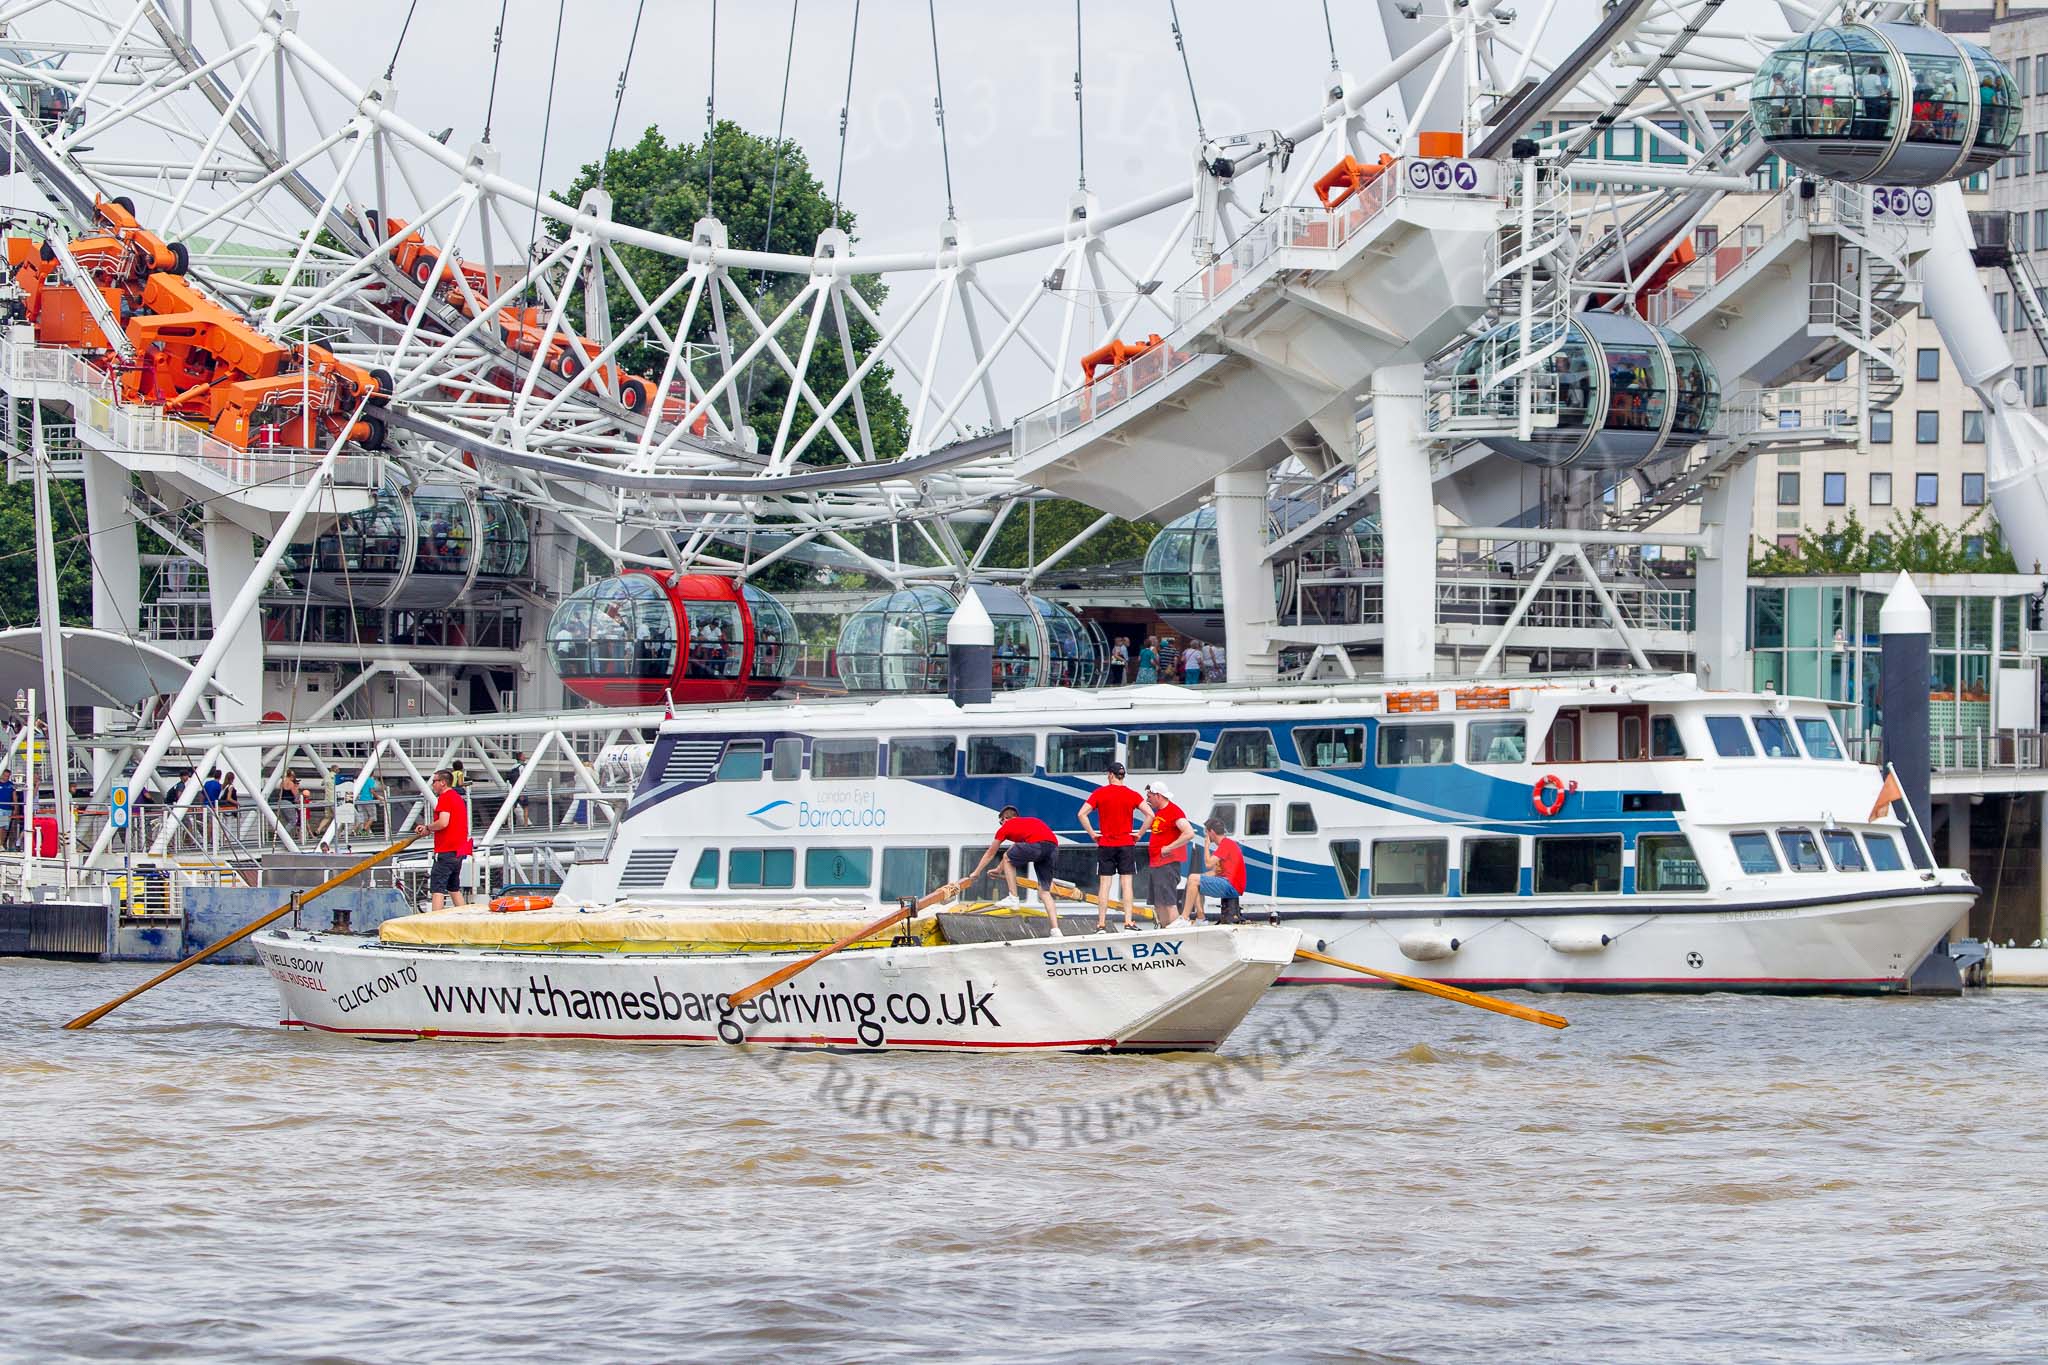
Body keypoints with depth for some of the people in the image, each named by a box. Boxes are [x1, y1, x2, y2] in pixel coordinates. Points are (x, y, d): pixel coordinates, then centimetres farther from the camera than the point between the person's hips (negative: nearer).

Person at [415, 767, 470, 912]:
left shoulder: (445, 798, -13)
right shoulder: (458, 797, 18)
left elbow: (443, 823, -25)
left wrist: (427, 827, -8)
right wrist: (428, 828, 14)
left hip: (446, 851, -10)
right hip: (458, 851, 10)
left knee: (437, 889, -9)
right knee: (454, 889, 17)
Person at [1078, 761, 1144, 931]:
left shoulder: (1099, 793, -1)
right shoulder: (1132, 795, -1)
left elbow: (1082, 814, -9)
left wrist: (1092, 834, -1)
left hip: (1105, 845, 0)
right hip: (1126, 844, 0)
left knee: (1104, 885, 2)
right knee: (1126, 884, 2)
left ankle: (1101, 924, 1)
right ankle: (1128, 922, -3)